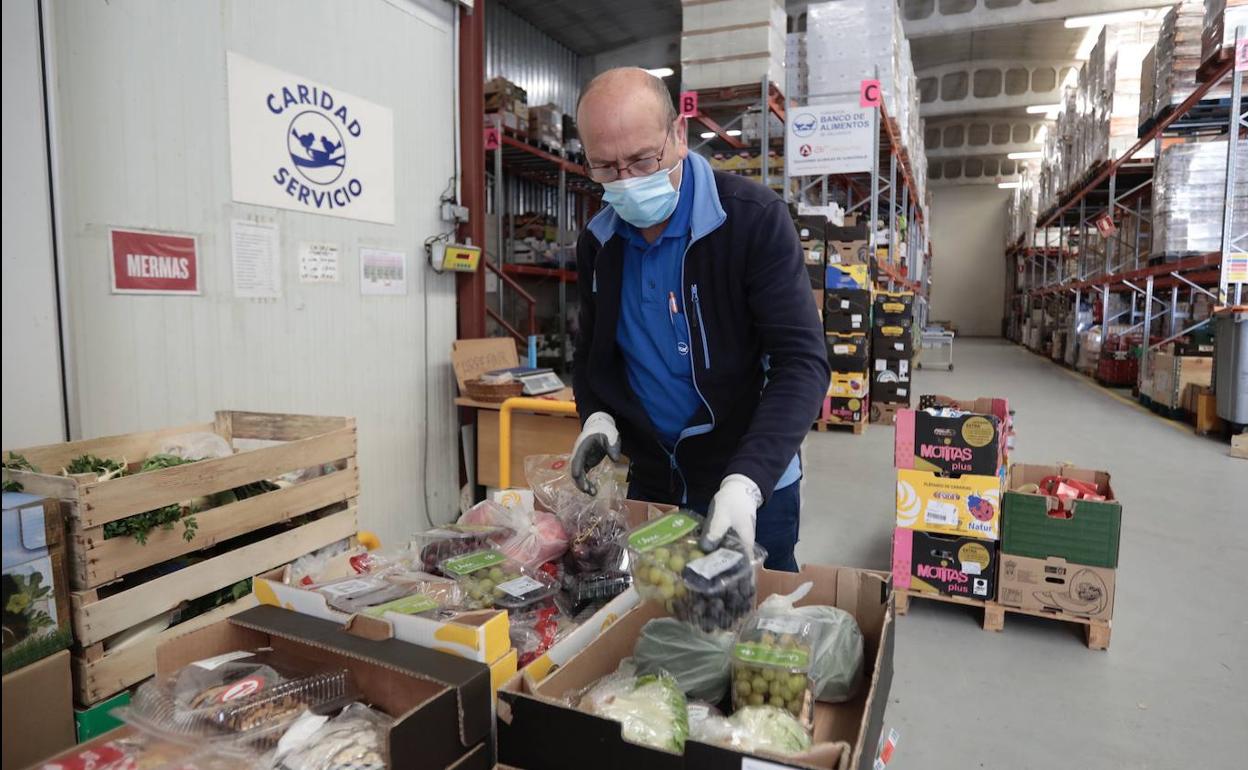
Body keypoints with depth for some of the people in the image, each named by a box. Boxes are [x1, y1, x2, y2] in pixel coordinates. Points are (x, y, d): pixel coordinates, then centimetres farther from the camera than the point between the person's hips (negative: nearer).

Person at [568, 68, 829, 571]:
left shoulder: (755, 219, -17)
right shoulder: (597, 243, -1)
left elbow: (803, 362, -21)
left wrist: (745, 482, -33)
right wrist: (596, 415, -9)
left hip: (750, 487, -4)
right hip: (649, 483, 5)